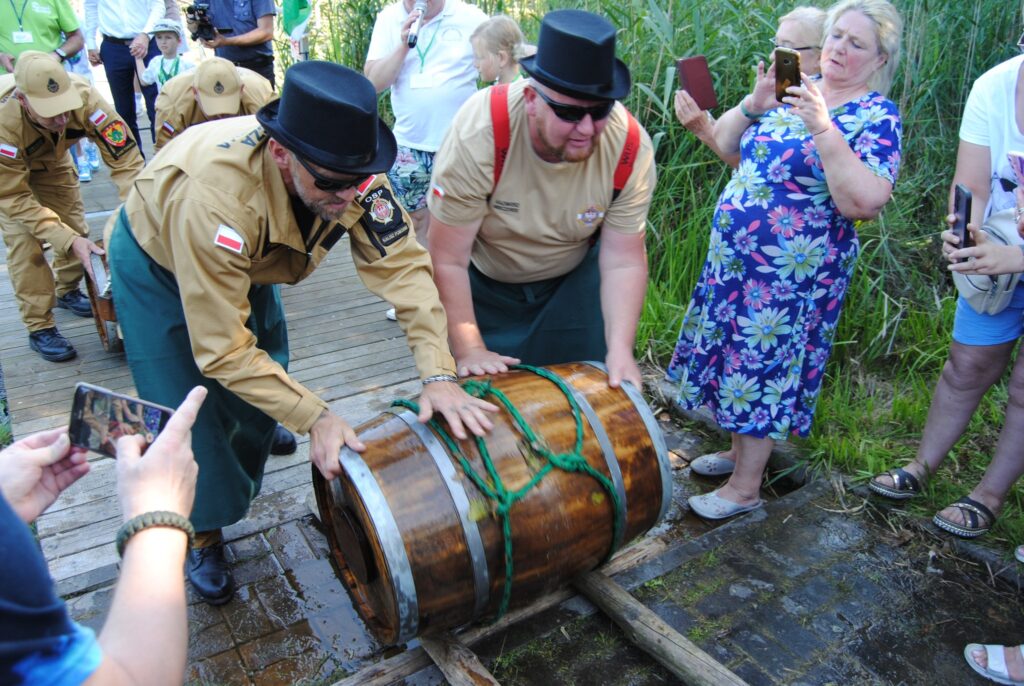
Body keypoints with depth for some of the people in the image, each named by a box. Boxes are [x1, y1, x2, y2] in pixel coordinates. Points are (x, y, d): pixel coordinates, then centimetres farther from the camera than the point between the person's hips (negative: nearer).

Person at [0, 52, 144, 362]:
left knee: (75, 227, 5)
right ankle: (39, 328, -2)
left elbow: (125, 159, -35)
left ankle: (67, 291, 33)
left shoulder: (85, 98, -39)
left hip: (50, 157, 4)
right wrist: (68, 240, -42)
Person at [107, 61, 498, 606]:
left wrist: (439, 376, -40)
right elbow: (222, 349, -39)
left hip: (248, 260, 5)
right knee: (190, 413, -6)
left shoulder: (349, 170, -32)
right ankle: (204, 532, 20)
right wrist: (314, 419, -42)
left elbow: (401, 263, -30)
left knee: (266, 388, 10)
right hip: (158, 261, -4)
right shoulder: (215, 194, -45)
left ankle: (237, 488, 42)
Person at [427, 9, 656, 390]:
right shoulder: (478, 133, -34)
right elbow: (448, 260, -26)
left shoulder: (630, 146, -26)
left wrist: (620, 350, -28)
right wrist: (470, 350, -25)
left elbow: (624, 261, -19)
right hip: (483, 281, -1)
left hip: (574, 278, 2)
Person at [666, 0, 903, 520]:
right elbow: (724, 144, 7)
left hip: (792, 275, -7)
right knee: (737, 356, 17)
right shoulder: (793, 91, 8)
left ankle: (745, 487, 18)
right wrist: (755, 103, -10)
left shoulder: (876, 117, -10)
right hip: (734, 258, 7)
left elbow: (866, 202, -24)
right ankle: (739, 449, 39)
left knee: (763, 367, 2)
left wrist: (824, 130, -28)